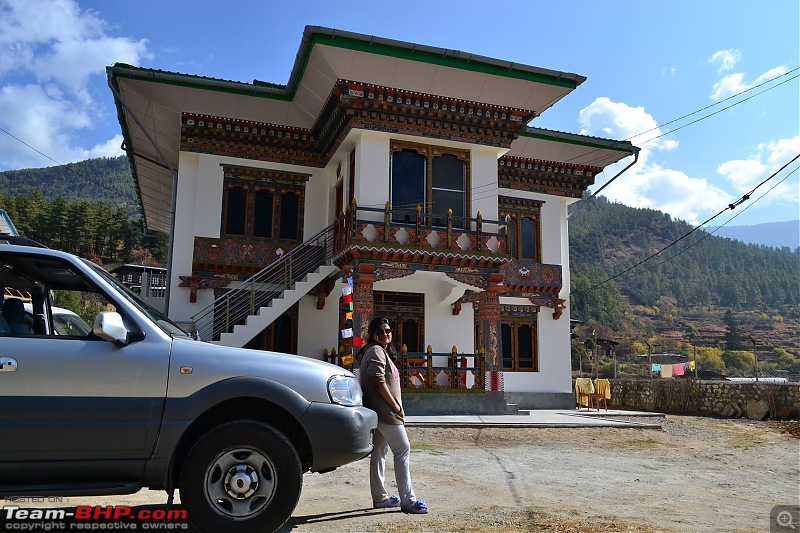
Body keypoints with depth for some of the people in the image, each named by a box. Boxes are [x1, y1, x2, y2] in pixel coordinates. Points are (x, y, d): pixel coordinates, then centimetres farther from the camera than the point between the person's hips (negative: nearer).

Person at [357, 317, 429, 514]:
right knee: (402, 450, -9)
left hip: (381, 411, 10)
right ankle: (408, 500, -8)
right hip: (386, 411, -10)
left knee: (379, 451, 12)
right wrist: (395, 405, -17)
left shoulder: (383, 351, 21)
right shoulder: (376, 351, -10)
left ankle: (380, 497, 19)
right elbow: (378, 381, -21)